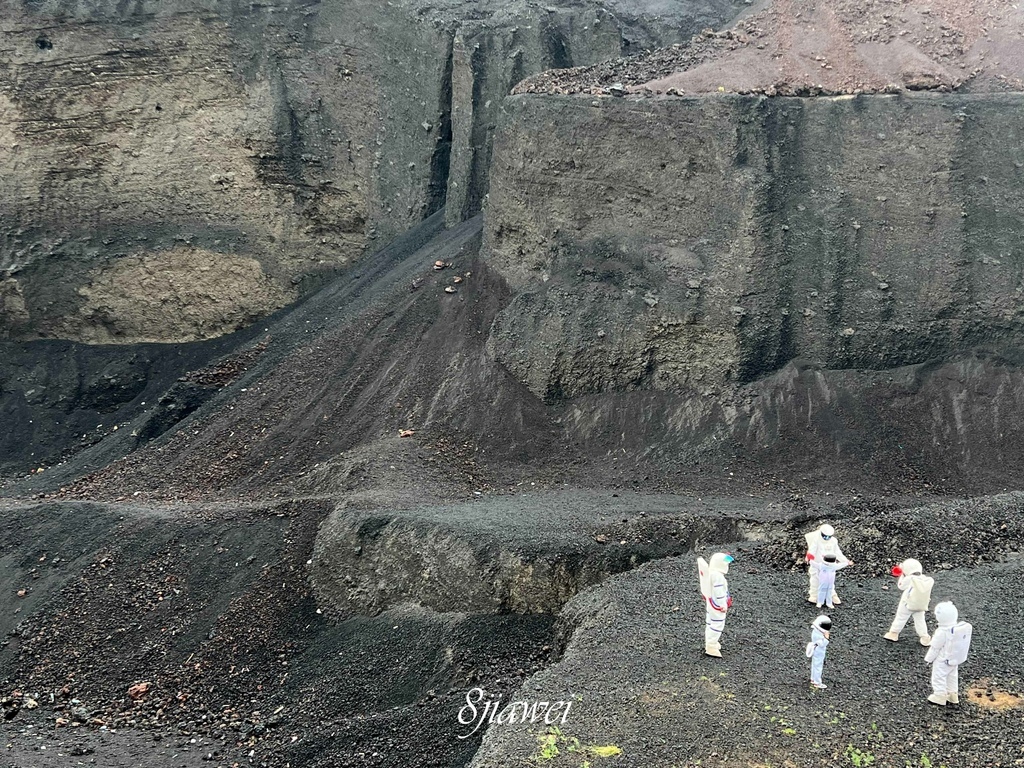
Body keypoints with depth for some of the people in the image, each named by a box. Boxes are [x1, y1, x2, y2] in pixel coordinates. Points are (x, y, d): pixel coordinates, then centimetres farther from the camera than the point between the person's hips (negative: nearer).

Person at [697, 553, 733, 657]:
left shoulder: (710, 572, 4)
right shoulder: (718, 576, -27)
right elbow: (719, 592, -26)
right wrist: (723, 606, -19)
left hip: (710, 604, 10)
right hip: (717, 605, -10)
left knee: (710, 623, 20)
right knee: (717, 625, -3)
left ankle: (709, 644, 32)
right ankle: (711, 647, 1)